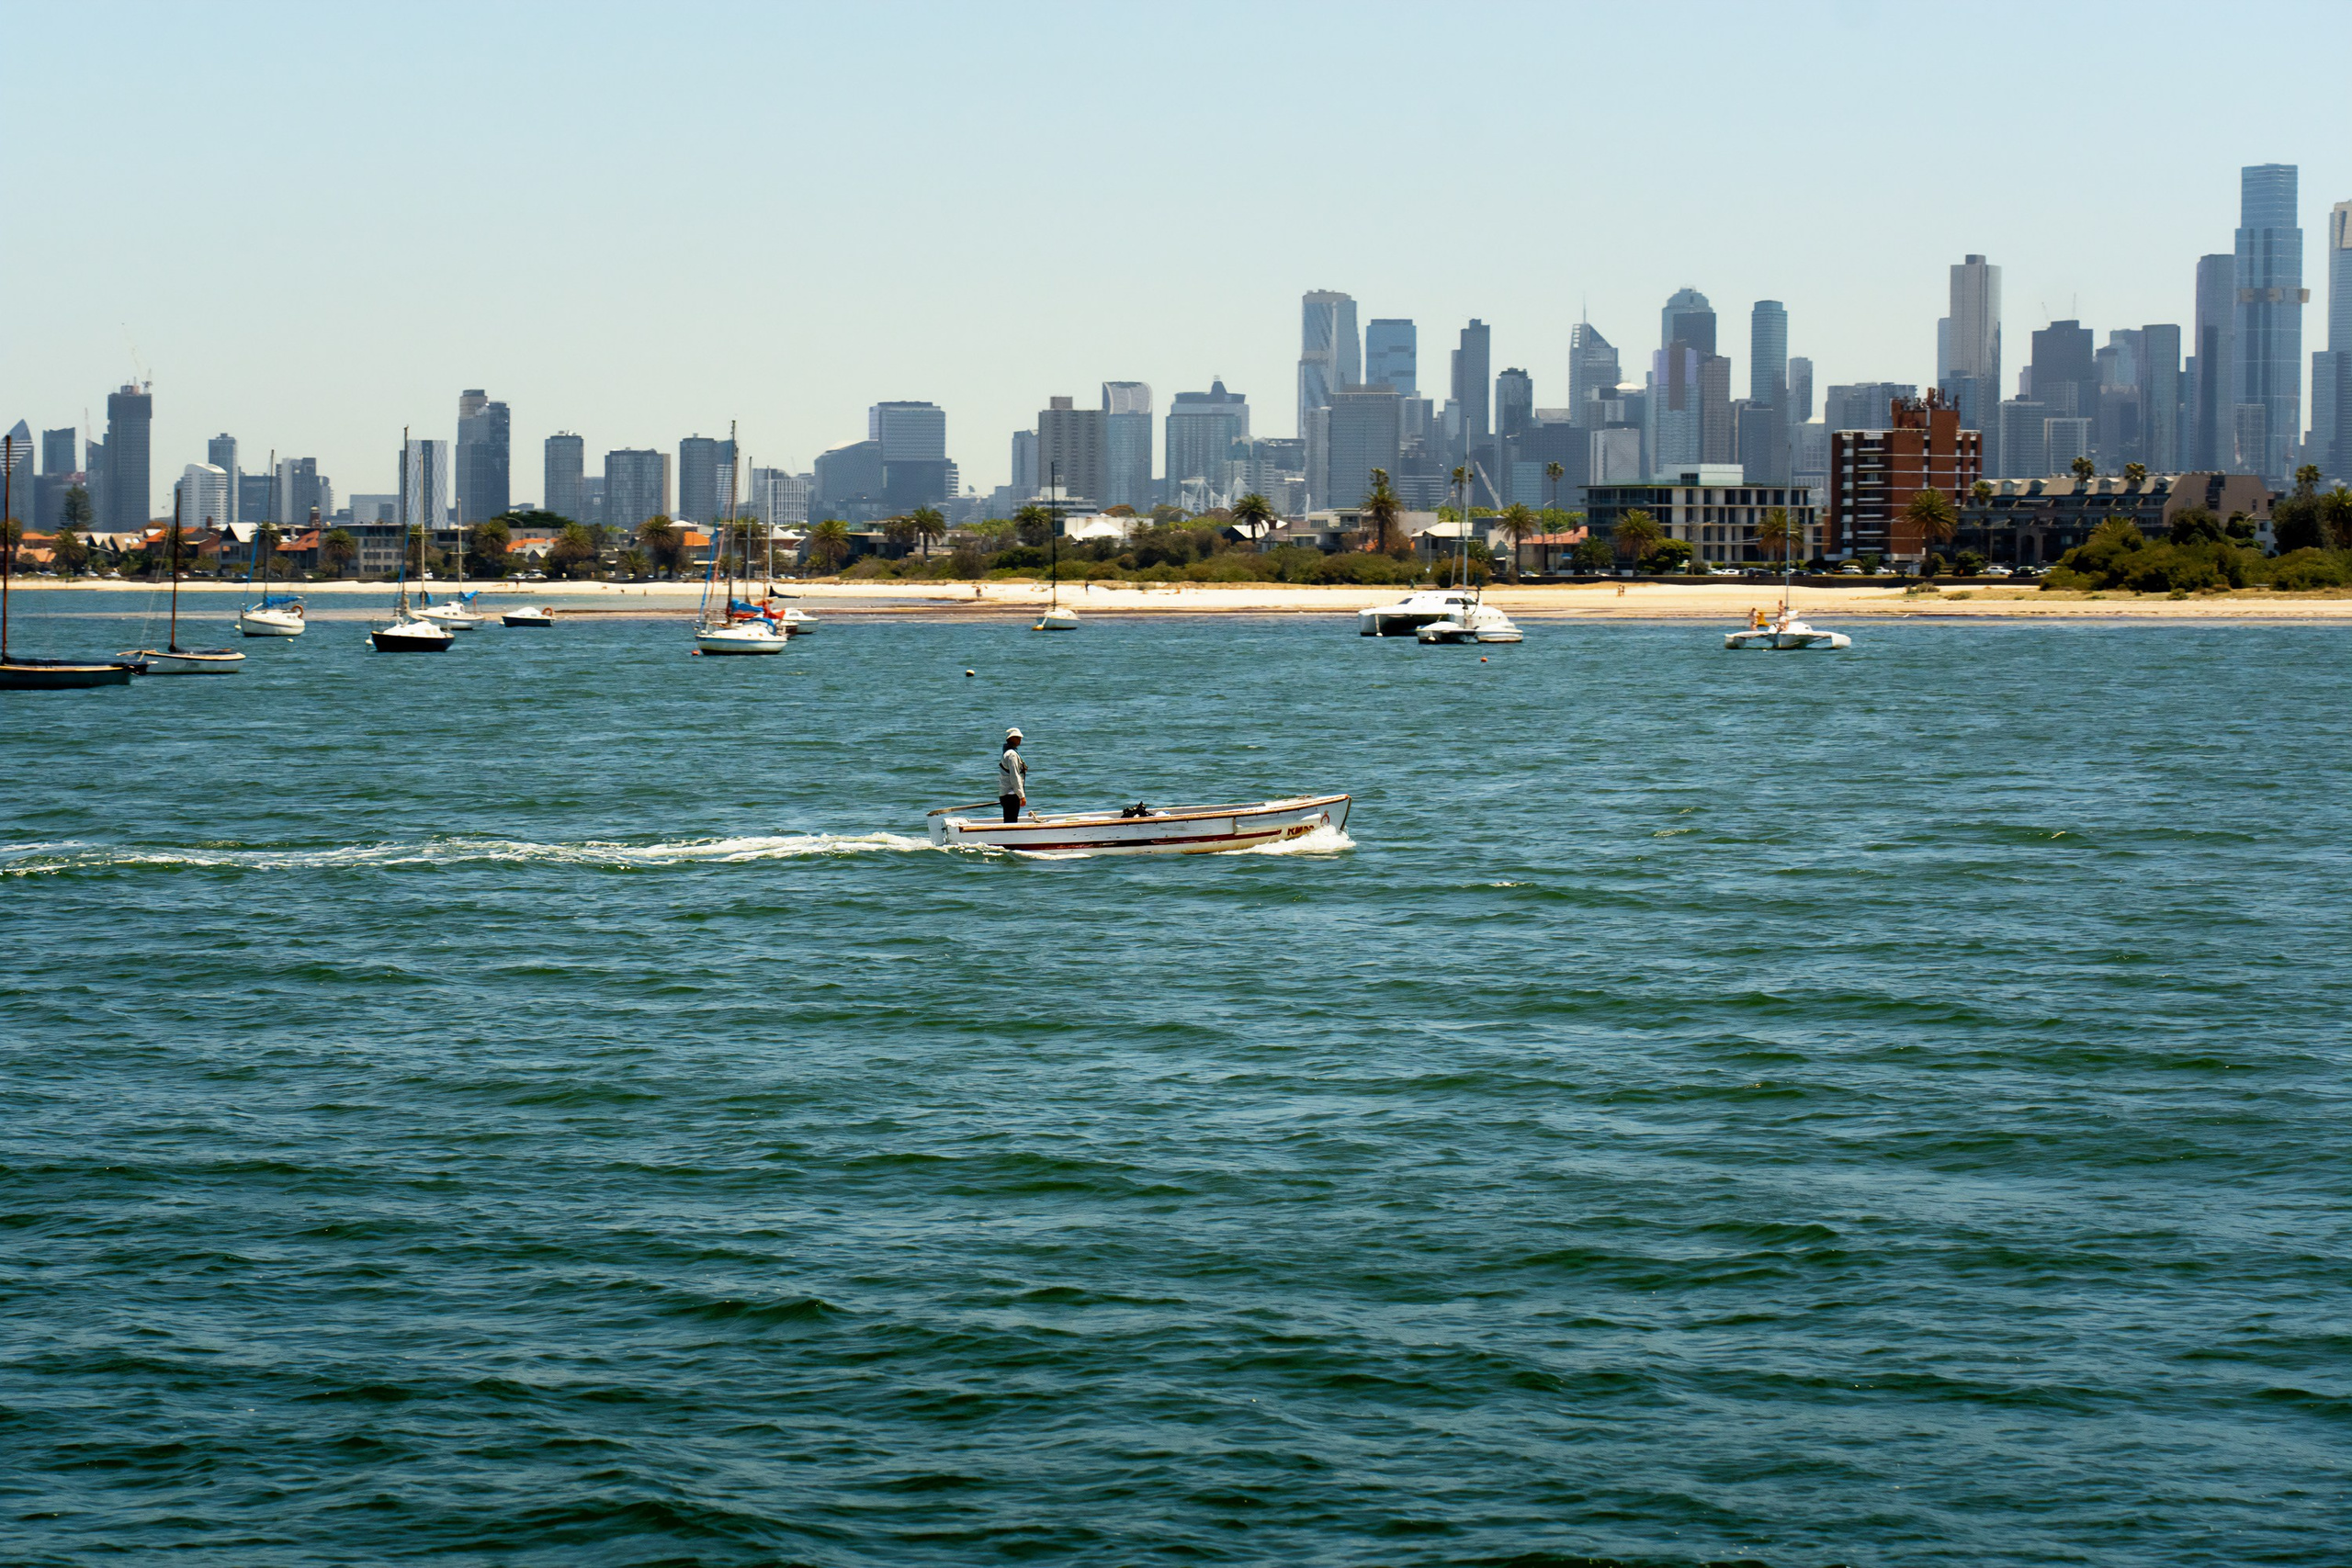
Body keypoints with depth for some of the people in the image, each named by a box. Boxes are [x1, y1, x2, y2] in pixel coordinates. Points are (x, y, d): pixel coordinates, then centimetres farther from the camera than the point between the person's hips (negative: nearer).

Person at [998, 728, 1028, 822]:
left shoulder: (1005, 753, 17)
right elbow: (1015, 776, -18)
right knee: (1011, 822, -11)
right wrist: (1021, 796, -17)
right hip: (1011, 794, -10)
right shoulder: (1012, 754, -13)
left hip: (1003, 794, 10)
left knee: (1008, 822, 11)